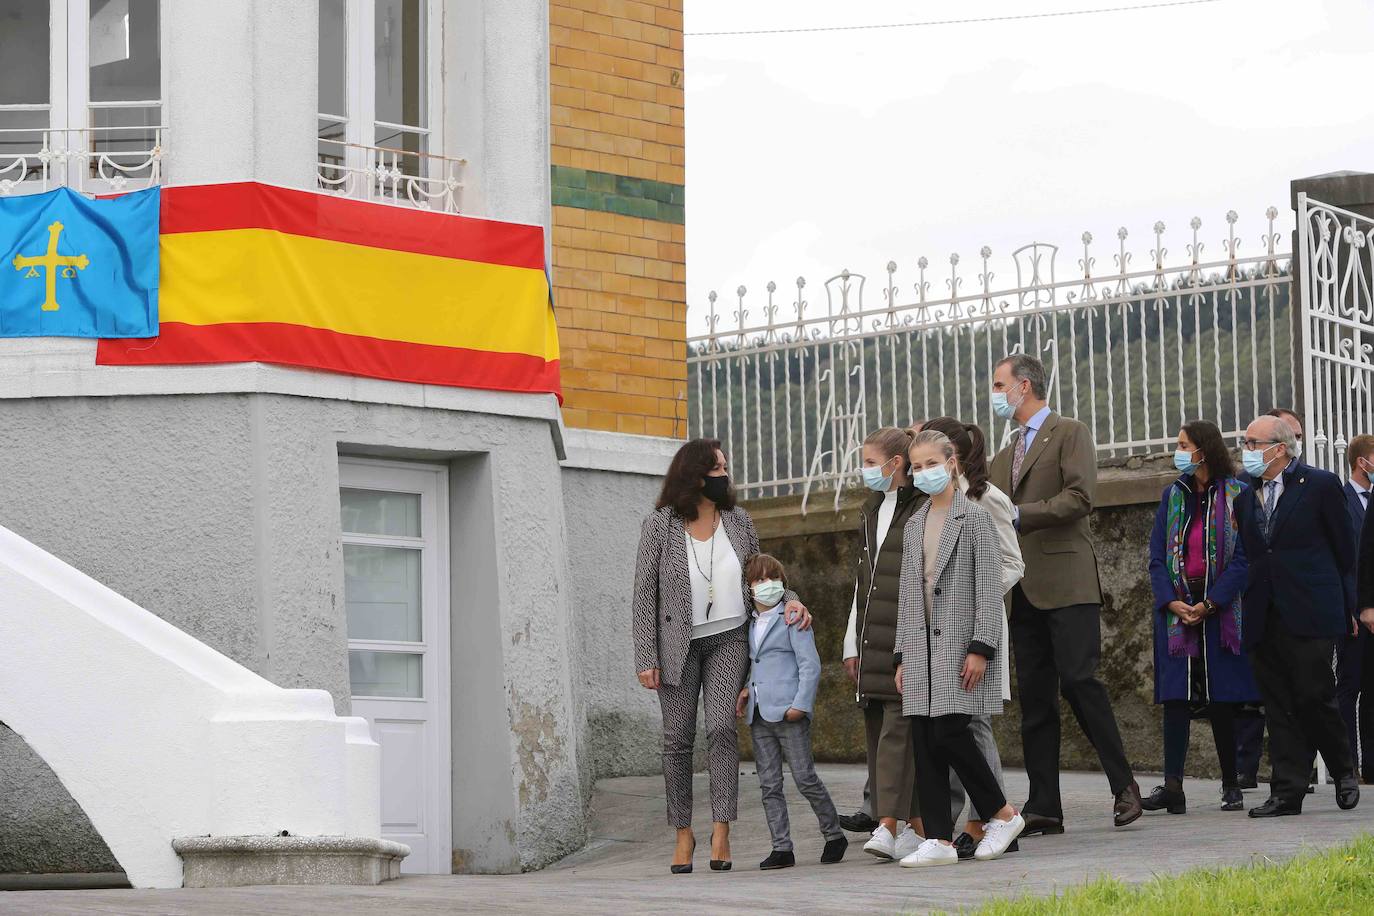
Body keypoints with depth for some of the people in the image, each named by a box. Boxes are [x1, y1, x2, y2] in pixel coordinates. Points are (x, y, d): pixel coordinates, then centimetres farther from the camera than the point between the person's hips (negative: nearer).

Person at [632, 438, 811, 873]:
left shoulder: (738, 521, 4)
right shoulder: (660, 526, -5)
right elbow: (645, 593, -4)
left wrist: (788, 599, -3)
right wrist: (646, 658, -7)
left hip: (728, 638, 1)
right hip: (679, 643, -1)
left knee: (722, 727, -14)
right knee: (678, 737, 2)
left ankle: (722, 829, -14)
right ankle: (683, 833, 14)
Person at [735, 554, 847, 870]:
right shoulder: (750, 624, 16)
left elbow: (810, 665, -8)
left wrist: (800, 703, -16)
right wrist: (748, 689, 8)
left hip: (788, 712, -7)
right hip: (759, 714, 7)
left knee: (805, 778, -3)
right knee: (769, 784, 4)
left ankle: (834, 835, 13)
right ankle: (781, 848, 7)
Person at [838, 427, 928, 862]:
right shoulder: (871, 511, 19)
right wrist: (852, 642, 21)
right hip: (874, 637, 8)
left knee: (898, 725, -13)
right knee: (877, 727, 5)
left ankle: (890, 825, -19)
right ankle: (914, 822, 10)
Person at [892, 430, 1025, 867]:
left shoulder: (975, 517, -3)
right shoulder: (915, 525, 16)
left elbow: (989, 587, -8)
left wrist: (980, 649, -15)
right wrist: (903, 655, 13)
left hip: (960, 645, -6)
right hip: (922, 648, 6)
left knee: (948, 734, -14)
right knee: (924, 741, 0)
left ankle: (1002, 814, 4)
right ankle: (939, 840, 2)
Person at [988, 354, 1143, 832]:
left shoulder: (1070, 434, 1)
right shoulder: (1005, 455, 24)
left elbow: (1079, 497, -12)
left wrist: (1019, 516, -15)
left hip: (1065, 581, -7)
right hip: (1023, 590, 7)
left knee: (1078, 679, -14)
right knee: (1034, 697, 4)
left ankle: (1123, 785, -2)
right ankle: (1043, 807, 4)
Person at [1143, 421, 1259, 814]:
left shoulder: (1236, 495, -2)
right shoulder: (1173, 495, 11)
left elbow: (1243, 558, -8)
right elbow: (1157, 557, 7)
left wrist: (1209, 604, -15)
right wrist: (1171, 602, -9)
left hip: (1221, 609, -3)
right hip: (1176, 609, 3)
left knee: (1221, 701, 1)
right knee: (1176, 698, -6)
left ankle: (1231, 786, 11)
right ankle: (1172, 788, -13)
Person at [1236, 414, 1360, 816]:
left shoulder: (1321, 485, -1)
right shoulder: (1245, 497, 15)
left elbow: (1345, 549, 2)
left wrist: (1343, 605, 4)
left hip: (1309, 615, -5)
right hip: (1263, 617, 5)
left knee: (1314, 697, -5)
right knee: (1278, 706, 3)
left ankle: (1343, 769, 18)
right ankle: (1286, 793, 4)